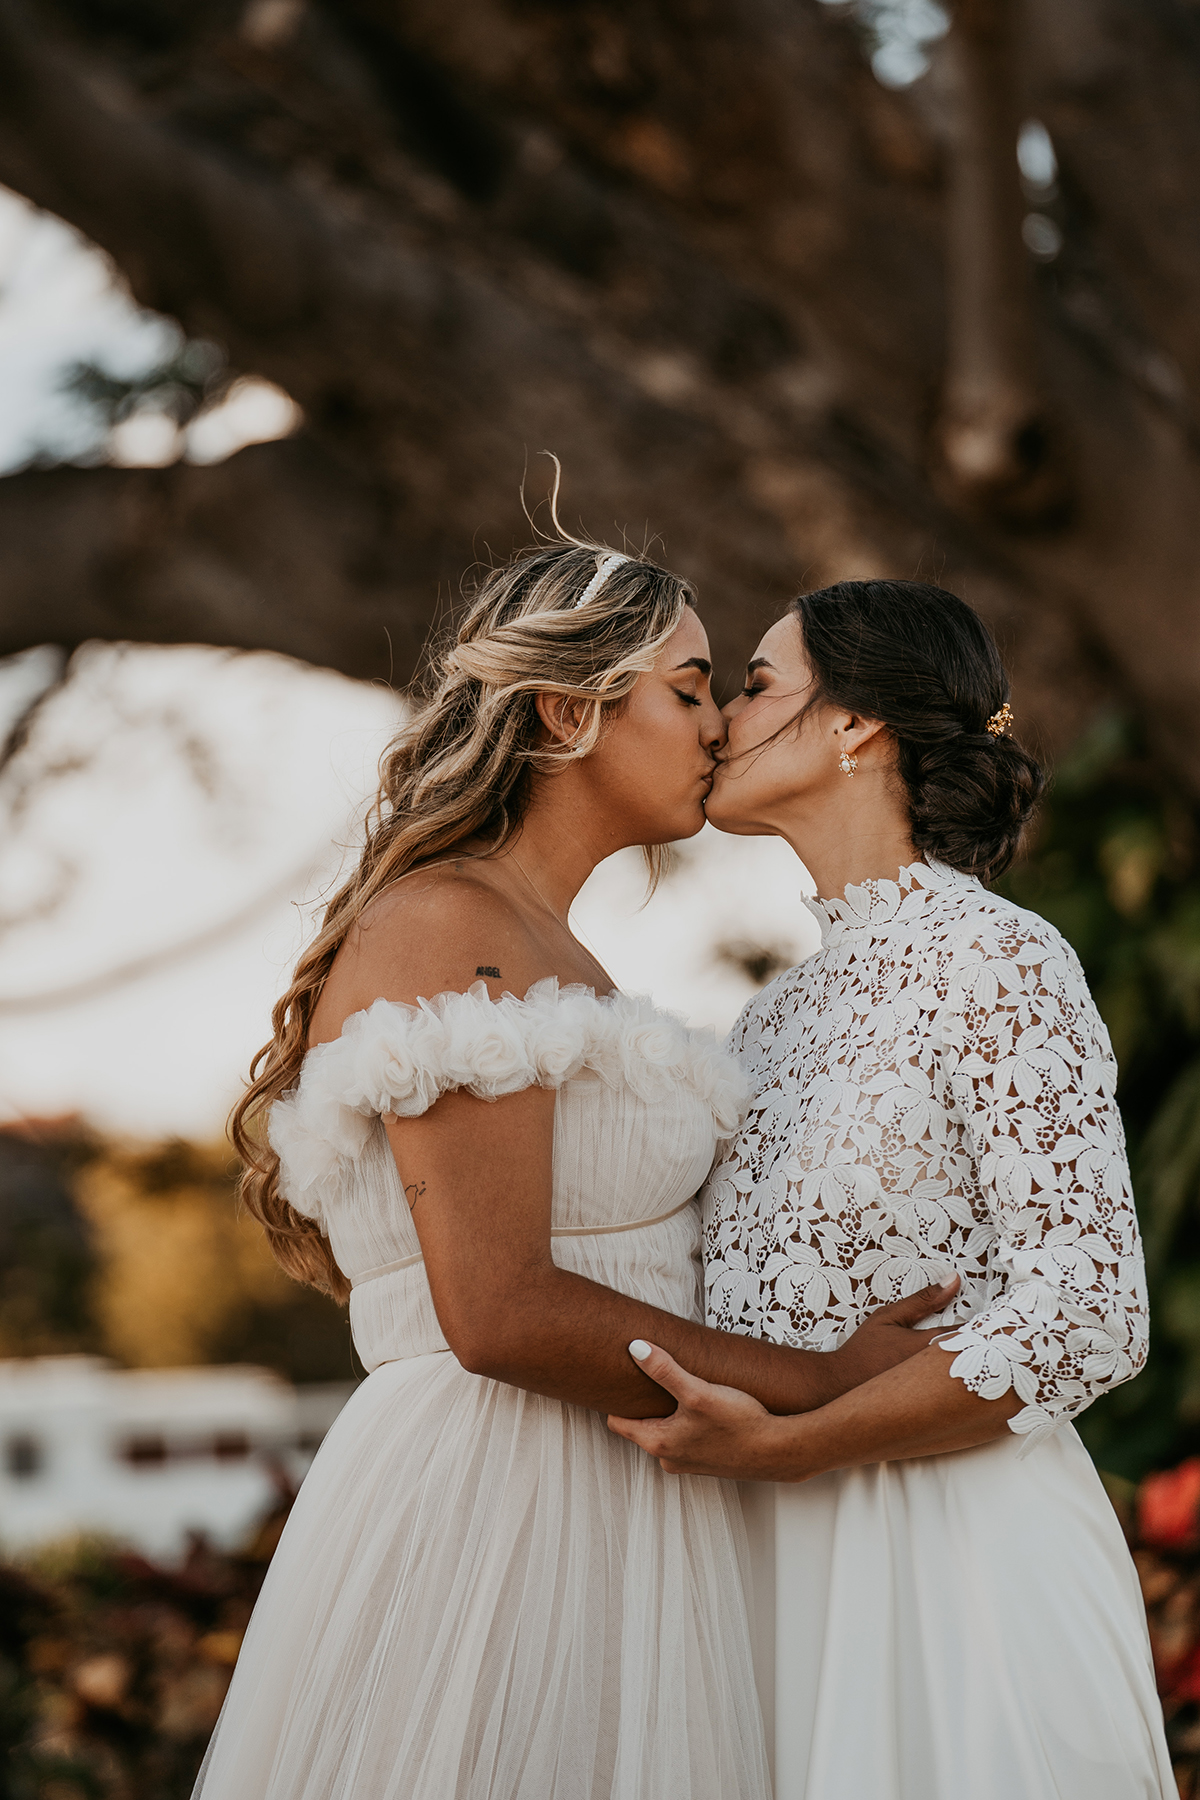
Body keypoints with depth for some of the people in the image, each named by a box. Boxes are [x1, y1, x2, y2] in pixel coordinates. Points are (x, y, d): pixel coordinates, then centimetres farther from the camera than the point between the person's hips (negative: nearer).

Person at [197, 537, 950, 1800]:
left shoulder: (547, 950, 17)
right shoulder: (450, 930, -13)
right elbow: (498, 1312, -21)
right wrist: (819, 1382, -13)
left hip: (595, 1522, 10)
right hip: (486, 1514, -9)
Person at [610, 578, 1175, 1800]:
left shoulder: (995, 958, -9)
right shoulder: (779, 1008, 14)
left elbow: (1083, 1317, -17)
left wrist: (783, 1447, -20)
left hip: (957, 1551, -7)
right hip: (782, 1551, 7)